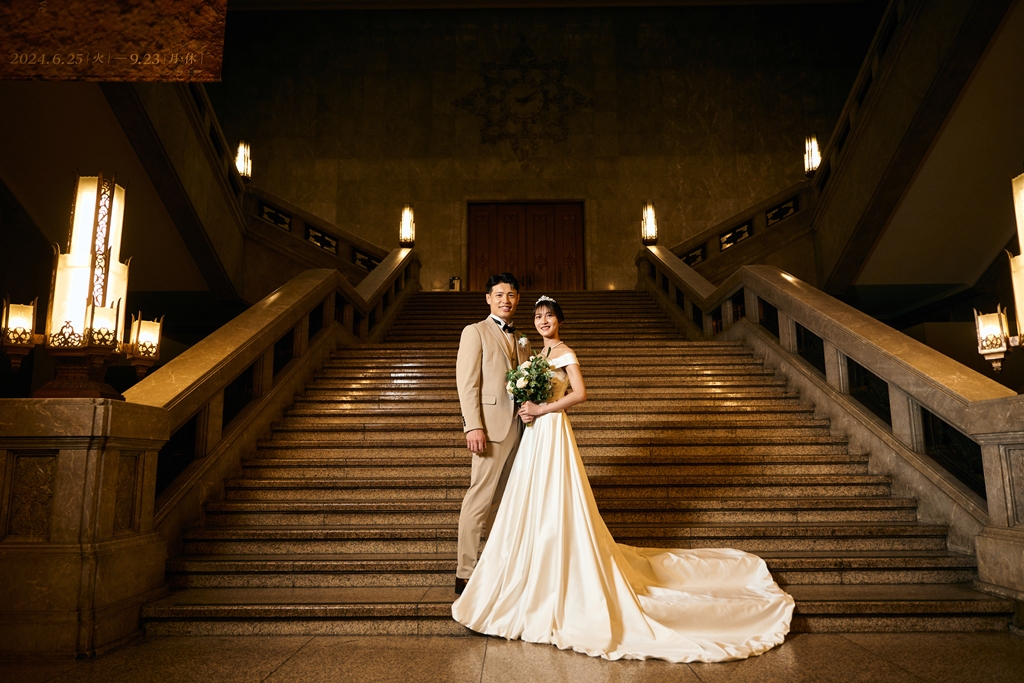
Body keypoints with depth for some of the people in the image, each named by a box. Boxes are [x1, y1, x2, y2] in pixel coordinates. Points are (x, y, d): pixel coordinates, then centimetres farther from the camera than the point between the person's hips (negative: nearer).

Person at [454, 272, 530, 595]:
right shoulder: (475, 332, 1)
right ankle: (465, 573, 1)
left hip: (518, 426, 7)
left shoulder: (520, 340, 21)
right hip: (491, 424, -7)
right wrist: (473, 426, -17)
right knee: (480, 499, -6)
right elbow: (467, 383, -8)